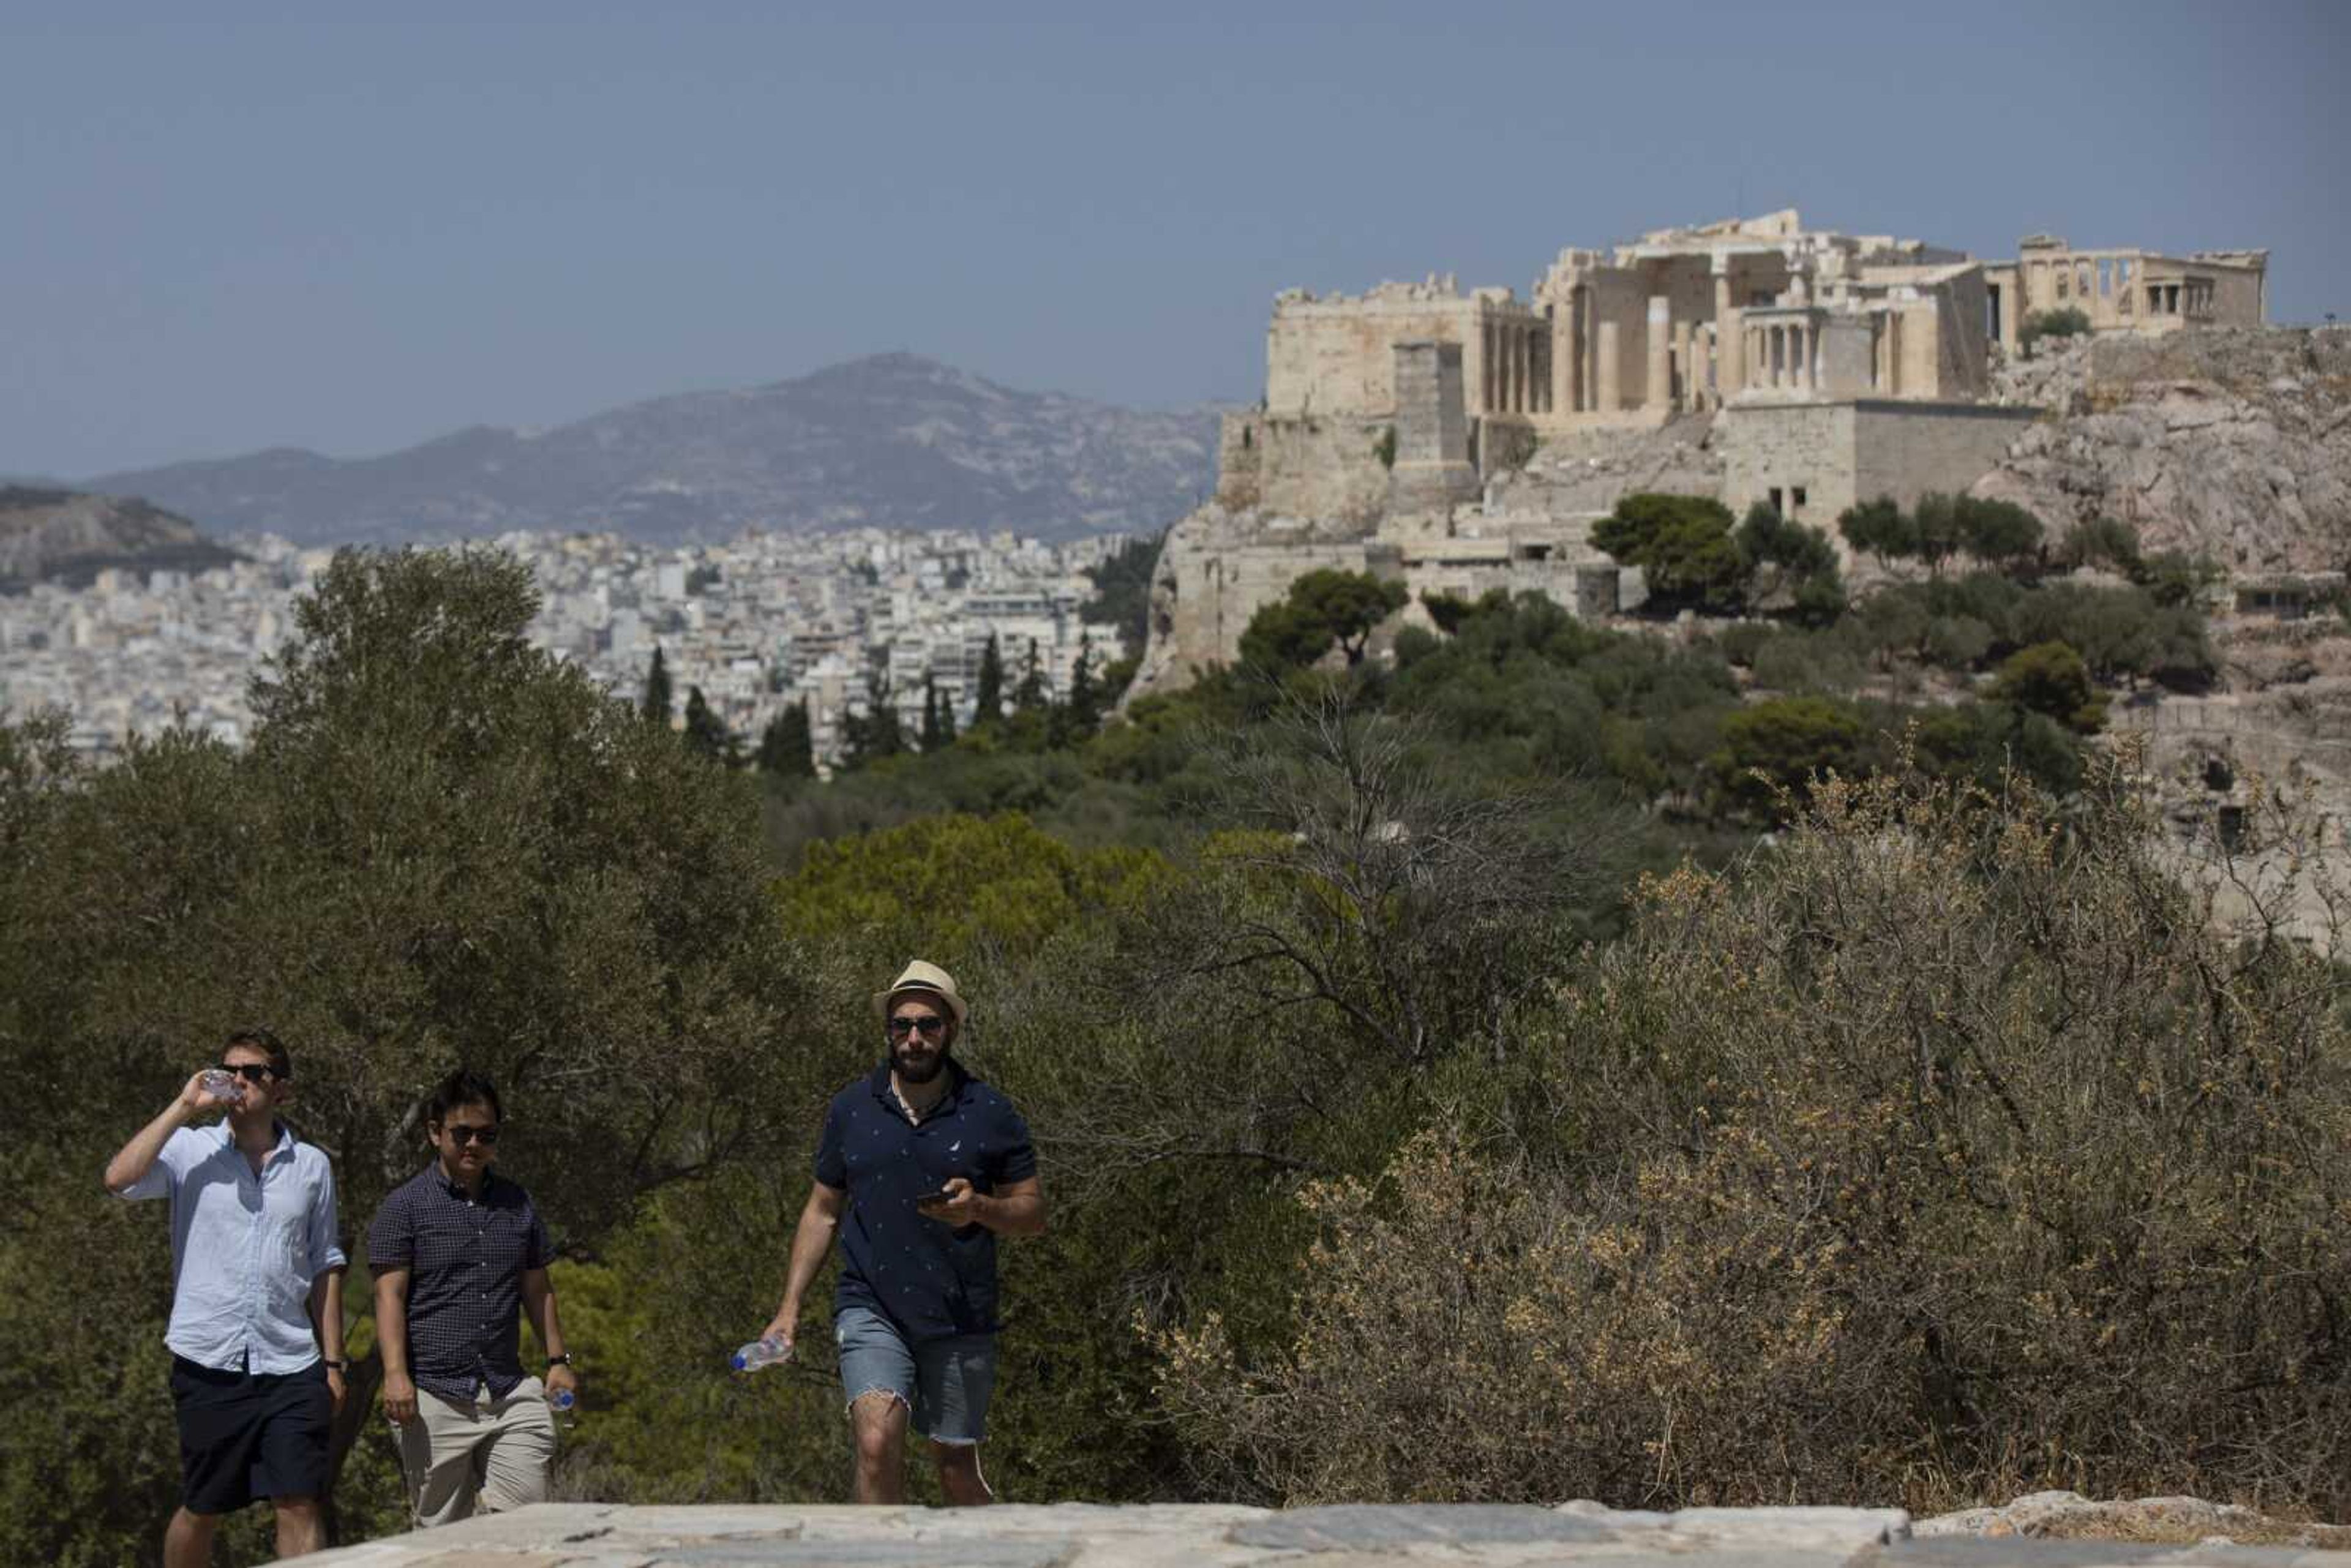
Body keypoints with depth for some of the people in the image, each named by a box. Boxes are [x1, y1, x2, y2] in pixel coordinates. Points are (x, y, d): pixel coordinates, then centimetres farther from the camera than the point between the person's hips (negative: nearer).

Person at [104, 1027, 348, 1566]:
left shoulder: (312, 1166, 10)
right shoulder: (189, 1151, 3)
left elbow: (325, 1269, 14)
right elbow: (119, 1178, -16)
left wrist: (333, 1362, 10)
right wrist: (183, 1108, -14)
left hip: (291, 1365, 1)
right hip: (208, 1362, -1)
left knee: (300, 1504, -6)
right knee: (199, 1510, 9)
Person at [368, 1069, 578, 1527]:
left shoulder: (517, 1204, 16)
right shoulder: (405, 1206, 0)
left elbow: (537, 1290, 22)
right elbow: (389, 1295, -6)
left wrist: (558, 1360, 13)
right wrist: (395, 1373, -17)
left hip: (509, 1393, 4)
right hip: (435, 1398, -4)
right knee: (440, 1530, 0)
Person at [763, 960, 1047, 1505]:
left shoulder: (990, 1114, 2)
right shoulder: (851, 1109, 6)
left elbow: (1034, 1215, 6)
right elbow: (823, 1212, 14)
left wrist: (979, 1208, -15)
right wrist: (790, 1307, 8)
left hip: (960, 1322, 0)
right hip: (871, 1311, 0)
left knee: (957, 1470, 7)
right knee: (879, 1441, -23)